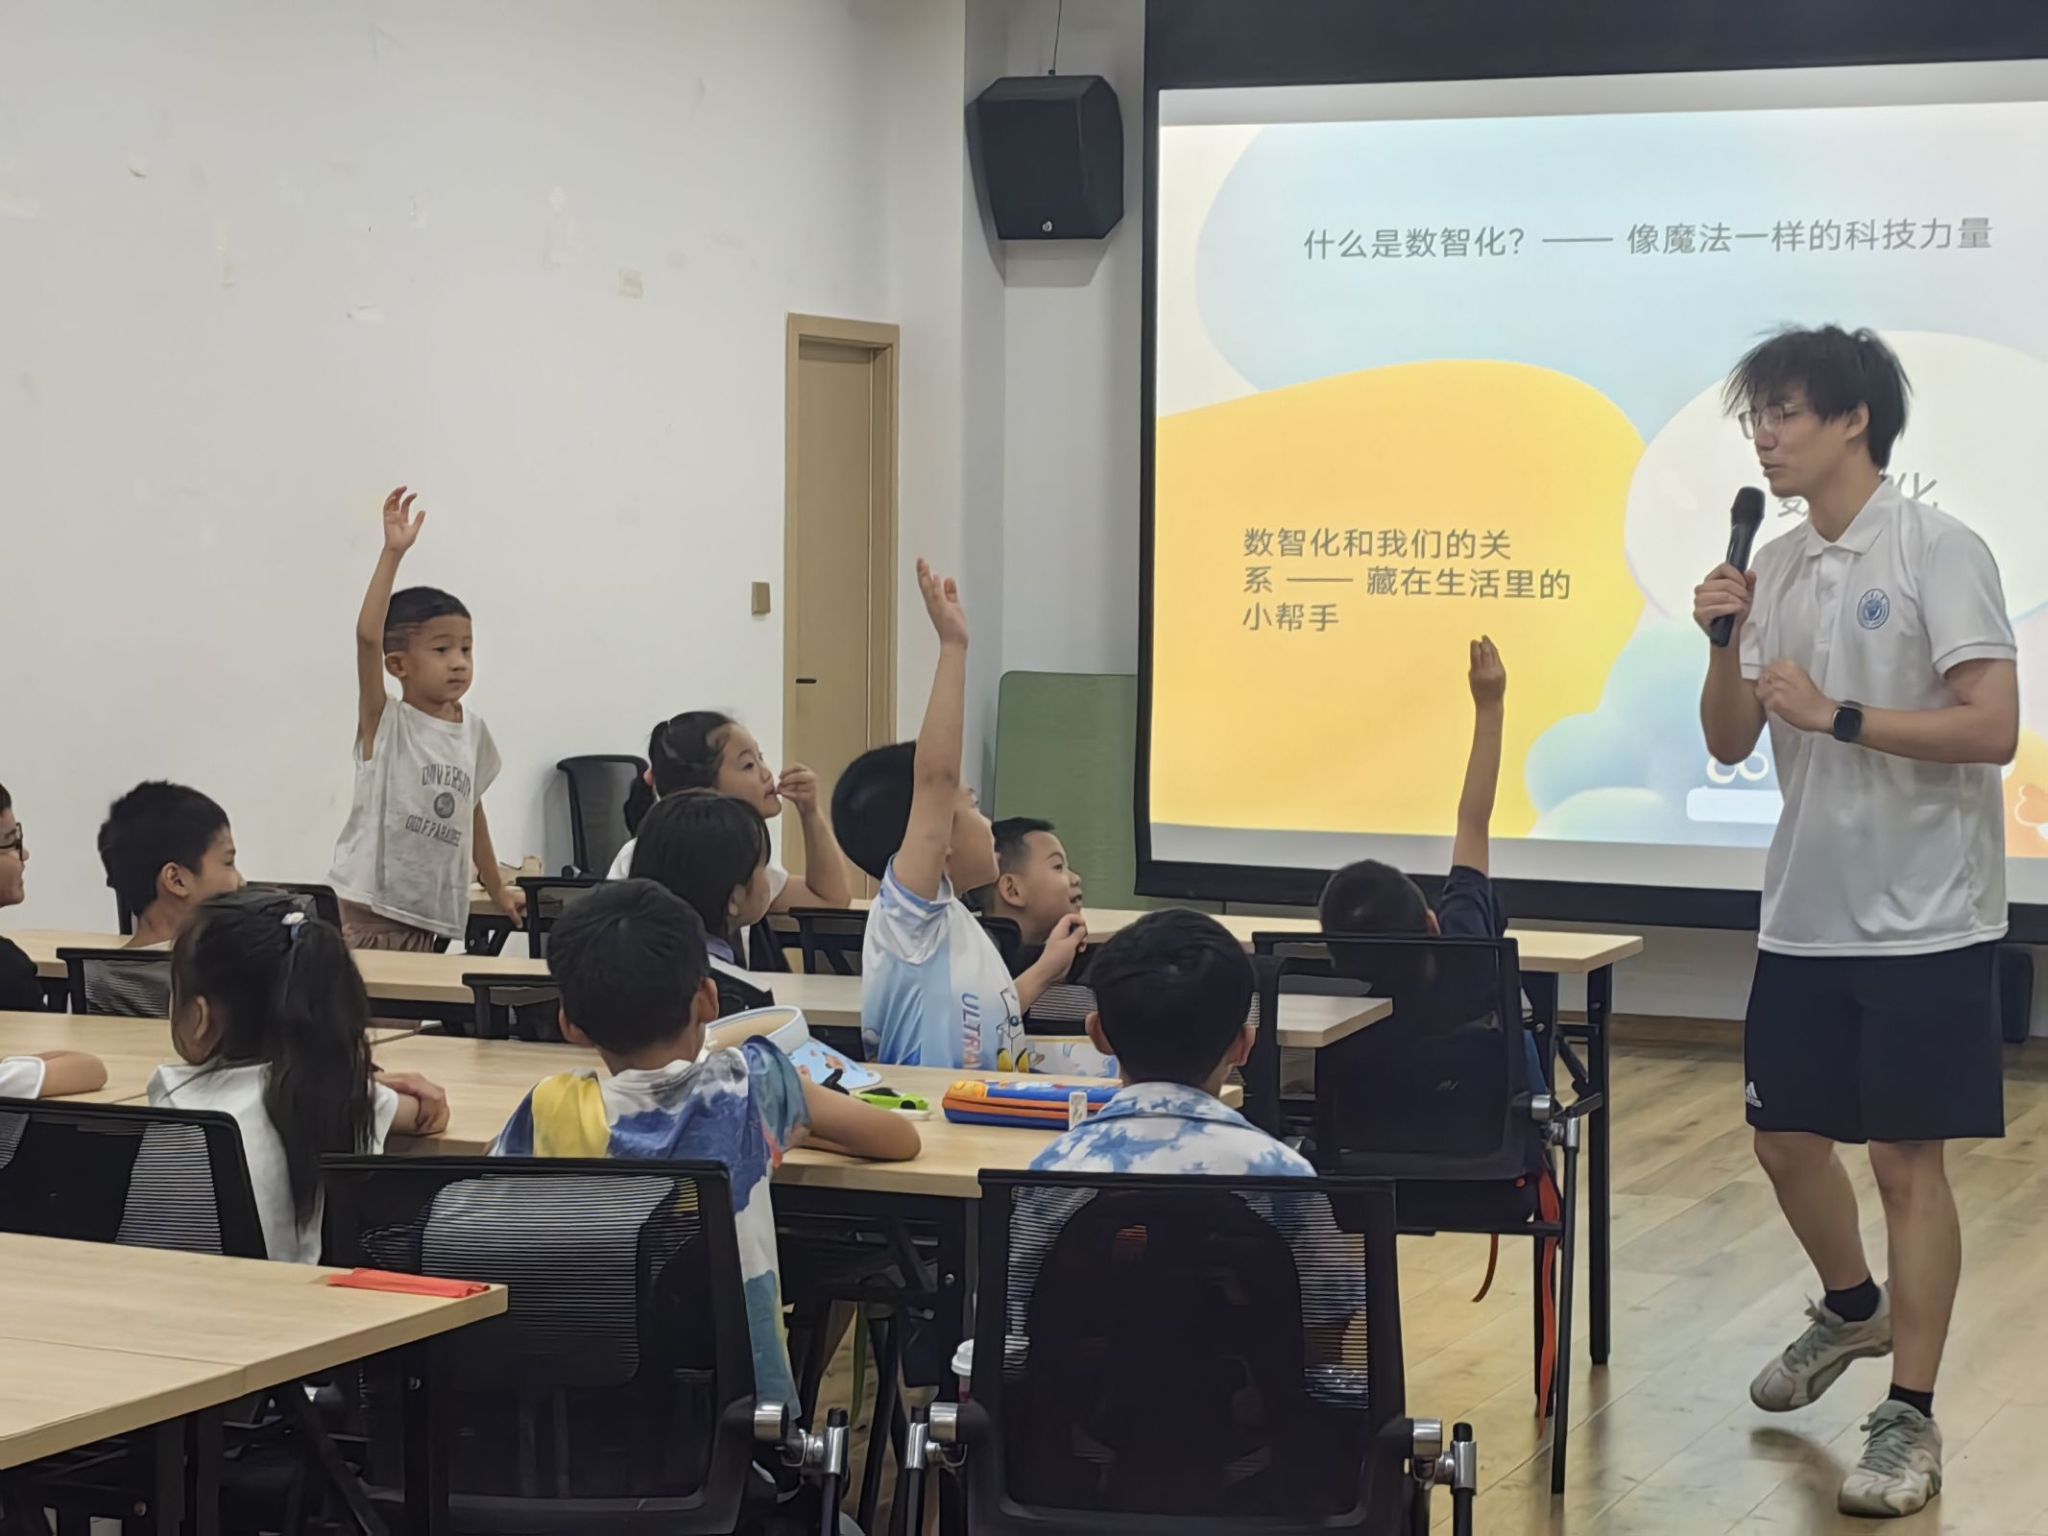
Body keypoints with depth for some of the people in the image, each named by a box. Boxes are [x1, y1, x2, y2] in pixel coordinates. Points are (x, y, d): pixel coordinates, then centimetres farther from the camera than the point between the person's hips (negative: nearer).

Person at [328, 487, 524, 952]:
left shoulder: (472, 730, 9)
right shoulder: (384, 723, -7)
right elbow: (367, 635, -22)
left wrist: (497, 888, 29)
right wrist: (393, 553, -27)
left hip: (431, 918, 5)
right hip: (371, 911, -5)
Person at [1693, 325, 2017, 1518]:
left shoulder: (1938, 551, -11)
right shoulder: (1778, 567, 8)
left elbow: (1994, 728, -19)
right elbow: (1730, 745, 9)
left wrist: (1837, 716, -23)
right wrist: (1725, 647, -8)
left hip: (1924, 918, -6)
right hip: (1806, 913, 7)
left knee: (1907, 1156, -2)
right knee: (1786, 1137, 14)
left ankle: (1911, 1420, 6)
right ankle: (1855, 1309, 42)